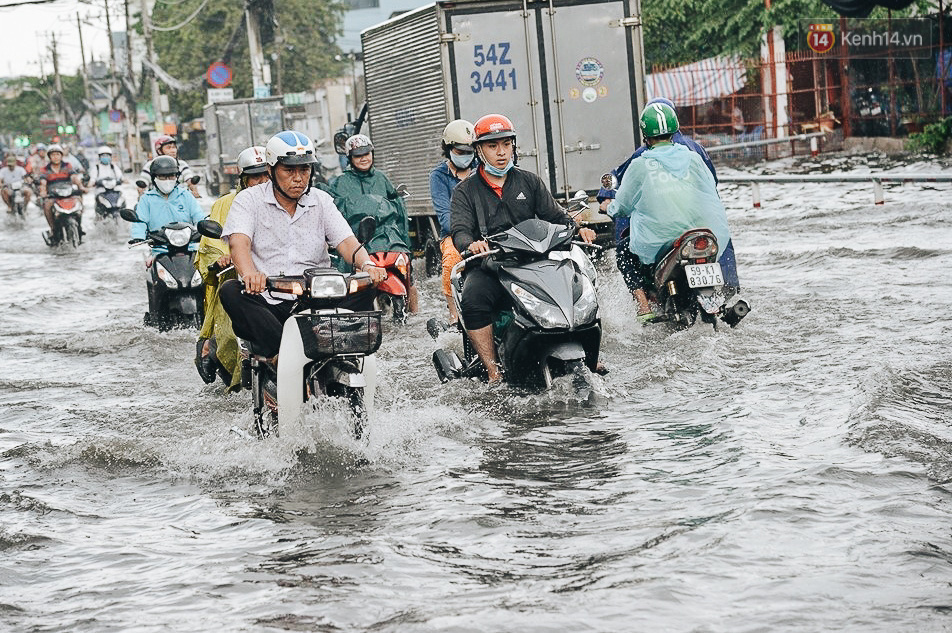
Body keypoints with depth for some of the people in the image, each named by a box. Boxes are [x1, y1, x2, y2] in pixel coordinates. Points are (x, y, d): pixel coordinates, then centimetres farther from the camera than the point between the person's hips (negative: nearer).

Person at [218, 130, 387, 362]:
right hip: (266, 303, -2)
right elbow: (239, 241, -14)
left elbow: (346, 241, 2)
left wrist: (367, 264, -22)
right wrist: (250, 273, -37)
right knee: (231, 291, -32)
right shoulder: (249, 200, 3)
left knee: (363, 292, -22)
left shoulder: (321, 201, 13)